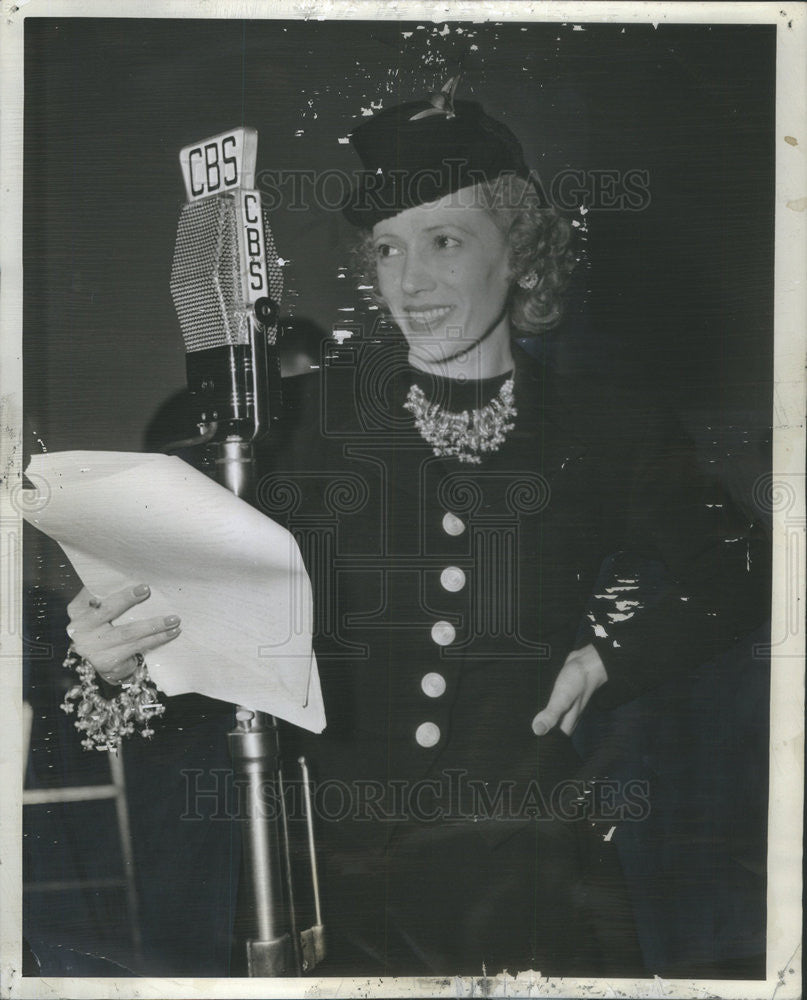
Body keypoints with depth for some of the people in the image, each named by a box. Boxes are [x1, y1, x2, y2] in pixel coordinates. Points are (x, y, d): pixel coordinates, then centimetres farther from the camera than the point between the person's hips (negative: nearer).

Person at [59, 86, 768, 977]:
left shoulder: (598, 436, 1)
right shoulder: (301, 419, -2)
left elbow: (725, 586, 12)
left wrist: (610, 655, -3)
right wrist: (118, 655, -21)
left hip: (529, 874, 1)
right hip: (339, 872, 0)